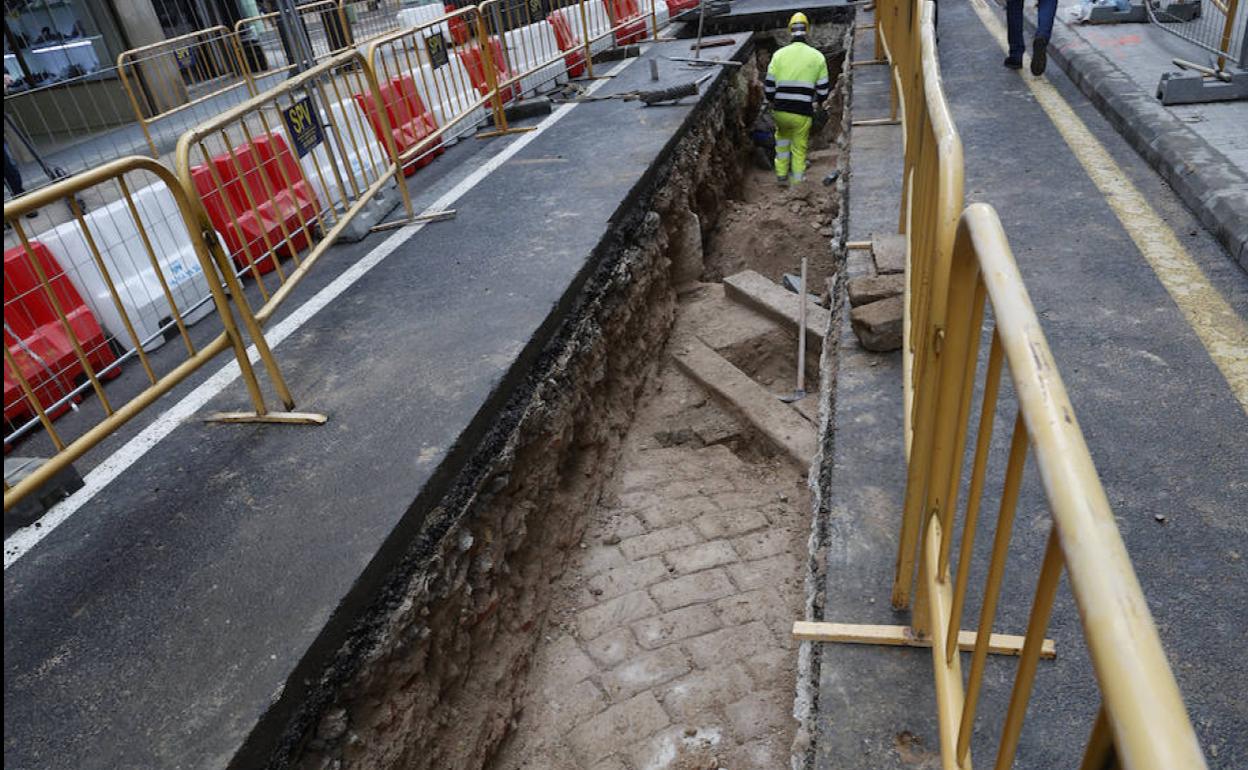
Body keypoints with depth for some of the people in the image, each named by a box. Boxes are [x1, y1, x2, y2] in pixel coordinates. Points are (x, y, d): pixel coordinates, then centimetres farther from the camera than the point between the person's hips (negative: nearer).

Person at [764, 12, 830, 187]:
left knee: (782, 135, 30)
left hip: (780, 111, 1)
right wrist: (818, 103, 25)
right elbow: (823, 88, 4)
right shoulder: (817, 57, 2)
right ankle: (797, 184, 21)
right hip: (803, 113, -1)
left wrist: (772, 102, 21)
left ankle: (781, 174, 28)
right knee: (799, 148, 15)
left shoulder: (779, 54, 2)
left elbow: (769, 85, 2)